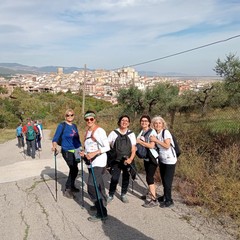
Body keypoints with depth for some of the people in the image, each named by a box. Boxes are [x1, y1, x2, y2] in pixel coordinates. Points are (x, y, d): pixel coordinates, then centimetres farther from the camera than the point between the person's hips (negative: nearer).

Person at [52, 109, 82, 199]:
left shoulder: (74, 126, 10)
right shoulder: (62, 125, -8)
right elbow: (55, 138, -10)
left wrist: (81, 148, 19)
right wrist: (54, 146, -28)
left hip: (75, 151, 6)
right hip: (67, 151, -6)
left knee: (73, 169, 13)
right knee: (74, 170, -8)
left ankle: (71, 186, 32)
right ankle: (67, 190, 5)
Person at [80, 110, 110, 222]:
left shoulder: (99, 131, -12)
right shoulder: (87, 131, 12)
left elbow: (107, 147, -16)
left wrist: (94, 153, -25)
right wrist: (85, 153, 7)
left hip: (98, 162, -8)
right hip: (91, 162, 8)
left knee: (92, 187, -12)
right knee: (98, 186, 20)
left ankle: (102, 213, -3)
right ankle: (101, 204, 39)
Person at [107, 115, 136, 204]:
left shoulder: (131, 134, 1)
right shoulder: (113, 133, -2)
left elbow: (133, 149, 0)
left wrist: (130, 159, -15)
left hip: (127, 160, 2)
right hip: (116, 160, -2)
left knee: (126, 178, 11)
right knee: (114, 178, -7)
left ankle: (123, 194, 30)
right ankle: (110, 195, 12)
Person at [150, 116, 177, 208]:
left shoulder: (166, 132, -15)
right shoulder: (156, 134, 6)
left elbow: (167, 146, -23)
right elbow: (155, 146, 9)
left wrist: (156, 140, -22)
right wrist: (153, 141, -8)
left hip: (170, 160, -7)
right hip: (162, 160, 7)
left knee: (167, 180, -3)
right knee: (163, 179, 14)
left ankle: (169, 201, 7)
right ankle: (165, 196, 30)